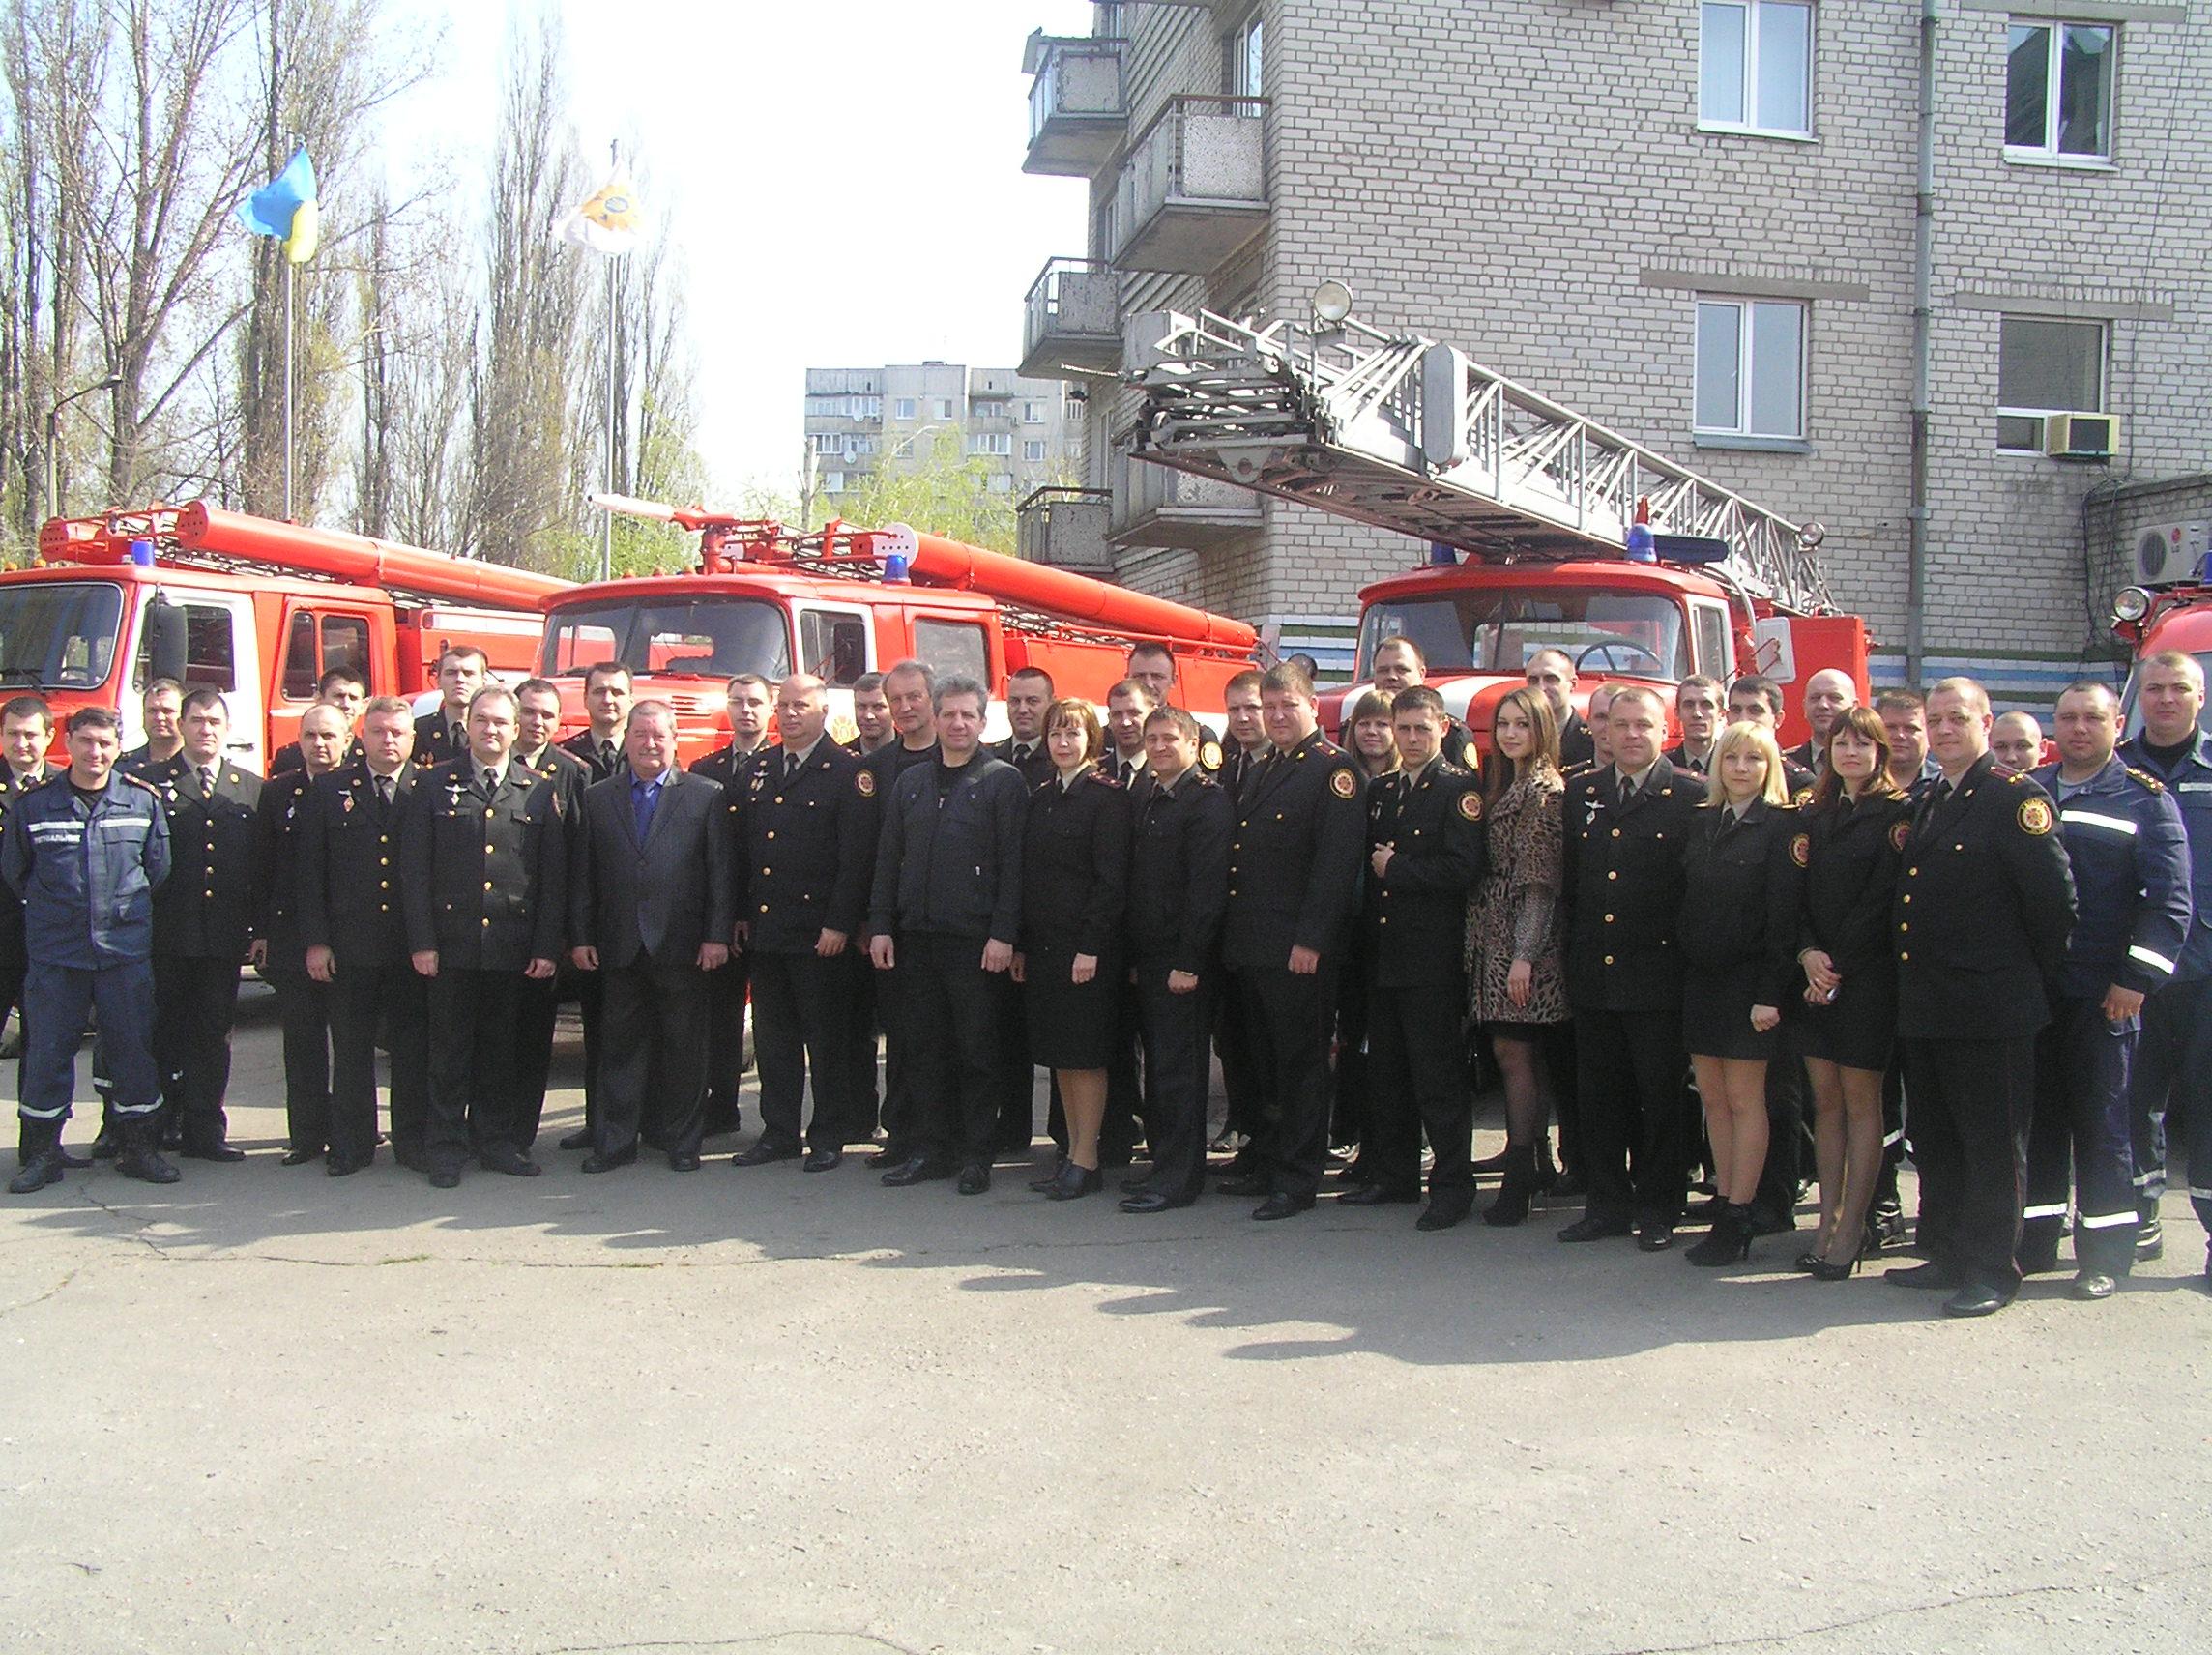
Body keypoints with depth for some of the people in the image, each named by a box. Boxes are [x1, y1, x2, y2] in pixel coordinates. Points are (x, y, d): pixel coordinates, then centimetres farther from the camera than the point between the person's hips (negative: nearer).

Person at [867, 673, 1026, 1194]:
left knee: (977, 1049, 2)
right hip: (917, 937, 5)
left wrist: (1003, 935, -13)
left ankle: (976, 1155, 10)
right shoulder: (911, 783, 14)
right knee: (925, 1048, 8)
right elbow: (888, 859, 14)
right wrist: (880, 925, 5)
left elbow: (1013, 865, -7)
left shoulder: (1003, 782, -1)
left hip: (975, 940, -5)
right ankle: (934, 1148, 17)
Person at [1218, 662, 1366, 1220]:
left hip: (1298, 950, -8)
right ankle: (1267, 1164, 25)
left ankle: (1297, 1181, 4)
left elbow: (1336, 861, -15)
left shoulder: (1335, 769, -7)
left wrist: (1311, 941, -20)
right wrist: (1232, 937, 14)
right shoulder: (1260, 773, 19)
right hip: (1249, 945, 8)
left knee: (1300, 1065, -1)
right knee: (1263, 1063, 15)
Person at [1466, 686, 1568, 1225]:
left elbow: (1541, 880, -15)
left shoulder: (1546, 792, -10)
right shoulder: (1507, 787, 16)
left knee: (1512, 1052, -7)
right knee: (1524, 1055, 11)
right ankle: (1536, 1164, 17)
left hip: (1523, 937, -8)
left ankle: (1519, 1176, -3)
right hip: (1493, 935, 8)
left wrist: (1525, 954, -19)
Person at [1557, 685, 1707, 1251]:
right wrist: (1574, 953, 10)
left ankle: (1658, 1209, 14)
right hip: (1593, 976, 5)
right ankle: (1607, 1204, 20)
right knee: (1599, 1097, 10)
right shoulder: (1581, 795, 11)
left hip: (1657, 973, -4)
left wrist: (1686, 953, -9)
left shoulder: (1691, 797, -4)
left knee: (1661, 1096, 4)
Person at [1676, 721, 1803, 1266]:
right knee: (1713, 1098, 8)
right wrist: (1681, 970, 3)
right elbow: (1687, 902, 11)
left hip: (1748, 979, -6)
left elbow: (1784, 915, -12)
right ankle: (1725, 1208, 15)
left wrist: (1770, 993, -17)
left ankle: (1737, 1221, 4)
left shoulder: (1782, 827, -7)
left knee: (1744, 1099, -1)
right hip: (1700, 976, 6)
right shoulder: (1702, 823, 11)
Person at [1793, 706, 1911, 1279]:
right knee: (1825, 1100, 7)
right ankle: (1829, 1220, 12)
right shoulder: (1814, 817, 13)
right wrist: (1807, 952, -9)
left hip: (1868, 975, -5)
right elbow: (1797, 894, 8)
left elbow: (1881, 902, -10)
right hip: (1817, 975, 5)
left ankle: (1852, 1228, 4)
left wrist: (1837, 968, -12)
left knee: (1860, 1101, -1)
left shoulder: (1898, 814, -4)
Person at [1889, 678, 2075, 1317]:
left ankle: (1992, 1270, 9)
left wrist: (2034, 979, -4)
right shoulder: (1926, 805, 15)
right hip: (1923, 1011, 8)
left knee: (1992, 1144, 1)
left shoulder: (2016, 798, -10)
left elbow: (2055, 899, -13)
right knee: (1934, 1143, 15)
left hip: (1990, 1013, -8)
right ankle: (1947, 1256, 26)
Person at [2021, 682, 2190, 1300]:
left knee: (2101, 1125, 2)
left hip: (2104, 994, -3)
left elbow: (2170, 901, -6)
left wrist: (2136, 979, -12)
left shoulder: (2145, 799, 0)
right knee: (2037, 1116, 9)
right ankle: (2033, 1243, 18)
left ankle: (2103, 1255, 10)